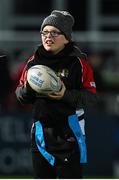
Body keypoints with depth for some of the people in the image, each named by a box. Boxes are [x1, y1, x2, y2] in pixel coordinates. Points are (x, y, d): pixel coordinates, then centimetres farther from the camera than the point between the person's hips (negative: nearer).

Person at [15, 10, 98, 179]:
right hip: (40, 132, 5)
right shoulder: (34, 61, 7)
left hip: (69, 134, -5)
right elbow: (20, 95, 11)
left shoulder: (78, 62, -6)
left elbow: (92, 98, -8)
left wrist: (67, 95, -24)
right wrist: (27, 89, -12)